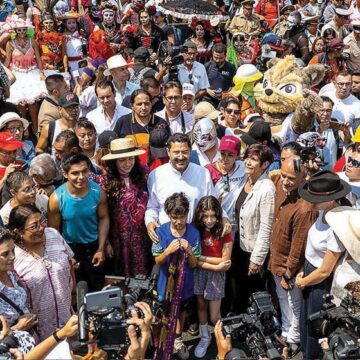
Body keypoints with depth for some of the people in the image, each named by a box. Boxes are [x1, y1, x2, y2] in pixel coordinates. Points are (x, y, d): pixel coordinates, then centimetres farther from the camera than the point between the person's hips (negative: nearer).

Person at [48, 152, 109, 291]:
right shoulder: (57, 198, -24)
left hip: (93, 245, 2)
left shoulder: (98, 192, -19)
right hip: (69, 248, -1)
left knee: (98, 287, 21)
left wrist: (101, 249, -6)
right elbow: (53, 231, -12)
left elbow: (103, 219, -5)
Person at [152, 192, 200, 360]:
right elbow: (157, 261, -11)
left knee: (181, 311, 24)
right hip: (166, 282, -2)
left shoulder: (194, 233, -15)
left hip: (185, 282, 2)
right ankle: (163, 342, 37)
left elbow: (193, 264, -11)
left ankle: (177, 339, 48)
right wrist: (168, 251, -32)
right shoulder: (161, 231, -17)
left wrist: (188, 250, -31)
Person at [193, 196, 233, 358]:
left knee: (214, 316, 2)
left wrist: (201, 257, -14)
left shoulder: (224, 232, -16)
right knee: (201, 306, 19)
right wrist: (215, 266, -22)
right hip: (199, 272, 3)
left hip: (217, 275, -2)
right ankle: (205, 338, 41)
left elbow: (225, 261, -14)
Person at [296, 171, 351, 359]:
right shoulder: (323, 211, -8)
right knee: (305, 325, 27)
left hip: (322, 284, -8)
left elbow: (324, 271, -23)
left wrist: (302, 282, -7)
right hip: (310, 274, 8)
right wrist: (303, 272, 5)